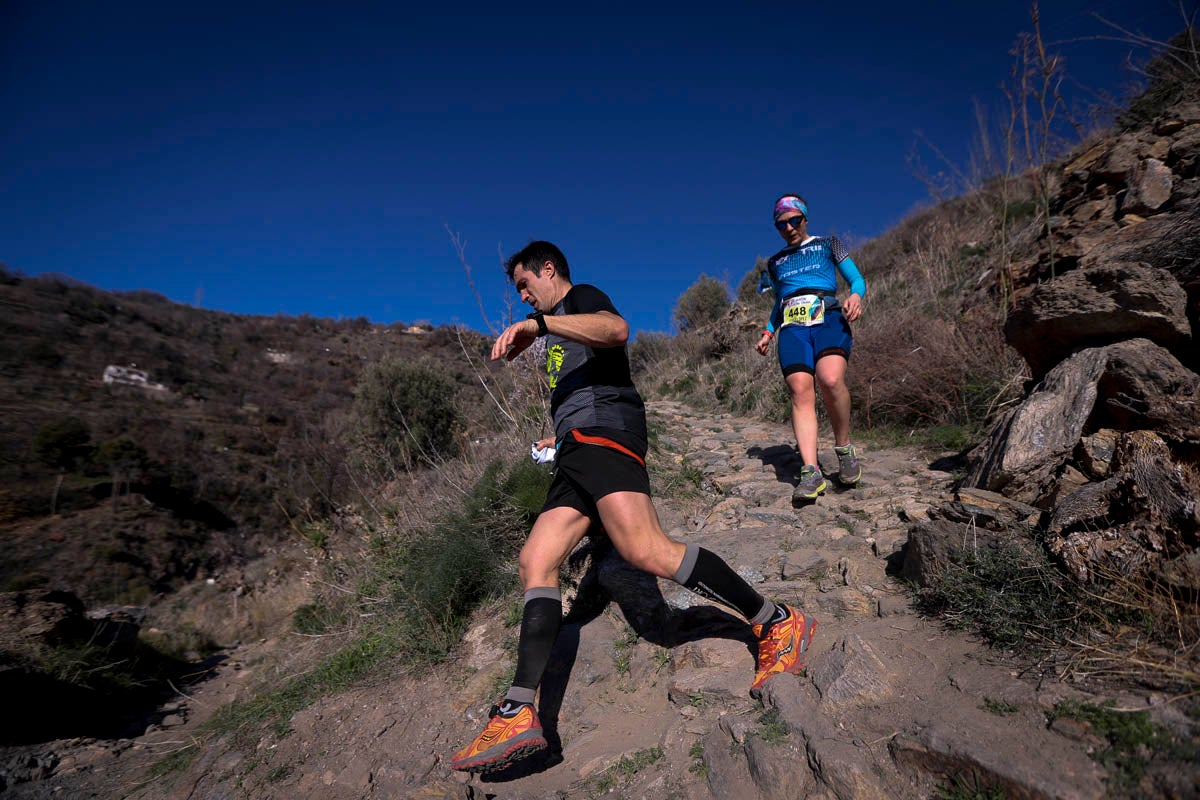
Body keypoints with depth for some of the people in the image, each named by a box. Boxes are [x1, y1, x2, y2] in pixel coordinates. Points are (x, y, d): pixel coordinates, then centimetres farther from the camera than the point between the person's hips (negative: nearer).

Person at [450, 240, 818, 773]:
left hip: (602, 430, -9)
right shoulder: (561, 327, 36)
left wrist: (538, 323, -23)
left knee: (646, 551, -26)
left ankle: (778, 625, -14)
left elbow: (617, 329, -16)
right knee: (535, 563, -5)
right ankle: (518, 715, -10)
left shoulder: (582, 298, 10)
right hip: (576, 452, 9)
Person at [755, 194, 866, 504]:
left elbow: (858, 280, 15)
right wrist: (768, 333, 18)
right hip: (792, 327, 3)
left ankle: (844, 447, -8)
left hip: (828, 318, -2)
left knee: (831, 380, -30)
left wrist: (856, 296, -9)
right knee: (800, 391, -19)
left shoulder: (829, 244, 20)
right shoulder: (775, 262, 28)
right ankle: (811, 472, -23)